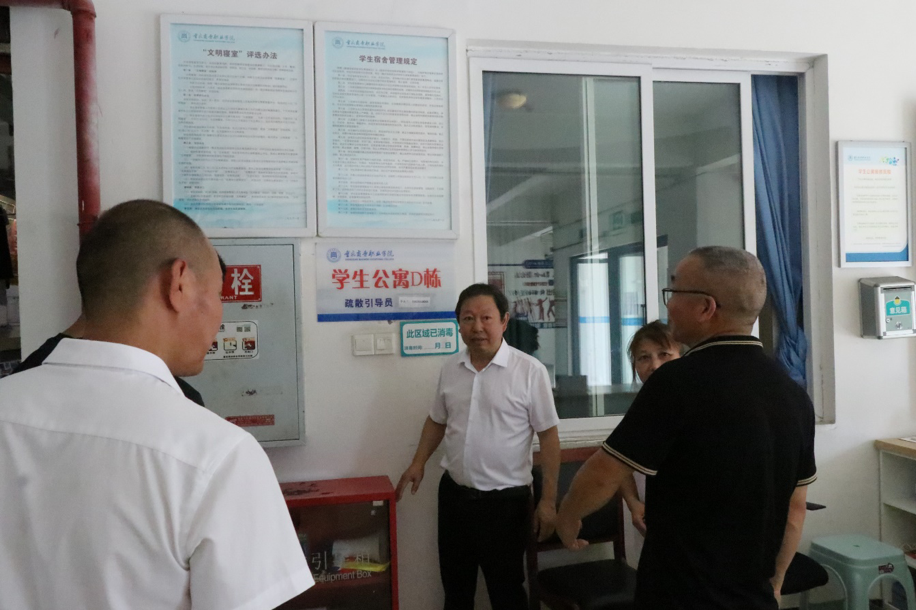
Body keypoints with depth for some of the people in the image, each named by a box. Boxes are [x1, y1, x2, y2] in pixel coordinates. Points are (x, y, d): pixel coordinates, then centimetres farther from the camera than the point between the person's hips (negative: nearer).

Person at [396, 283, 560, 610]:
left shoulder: (530, 370, -14)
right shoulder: (450, 368, 1)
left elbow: (548, 435, -11)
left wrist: (548, 499, -11)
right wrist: (418, 464, 8)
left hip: (505, 500, -4)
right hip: (453, 493, 5)